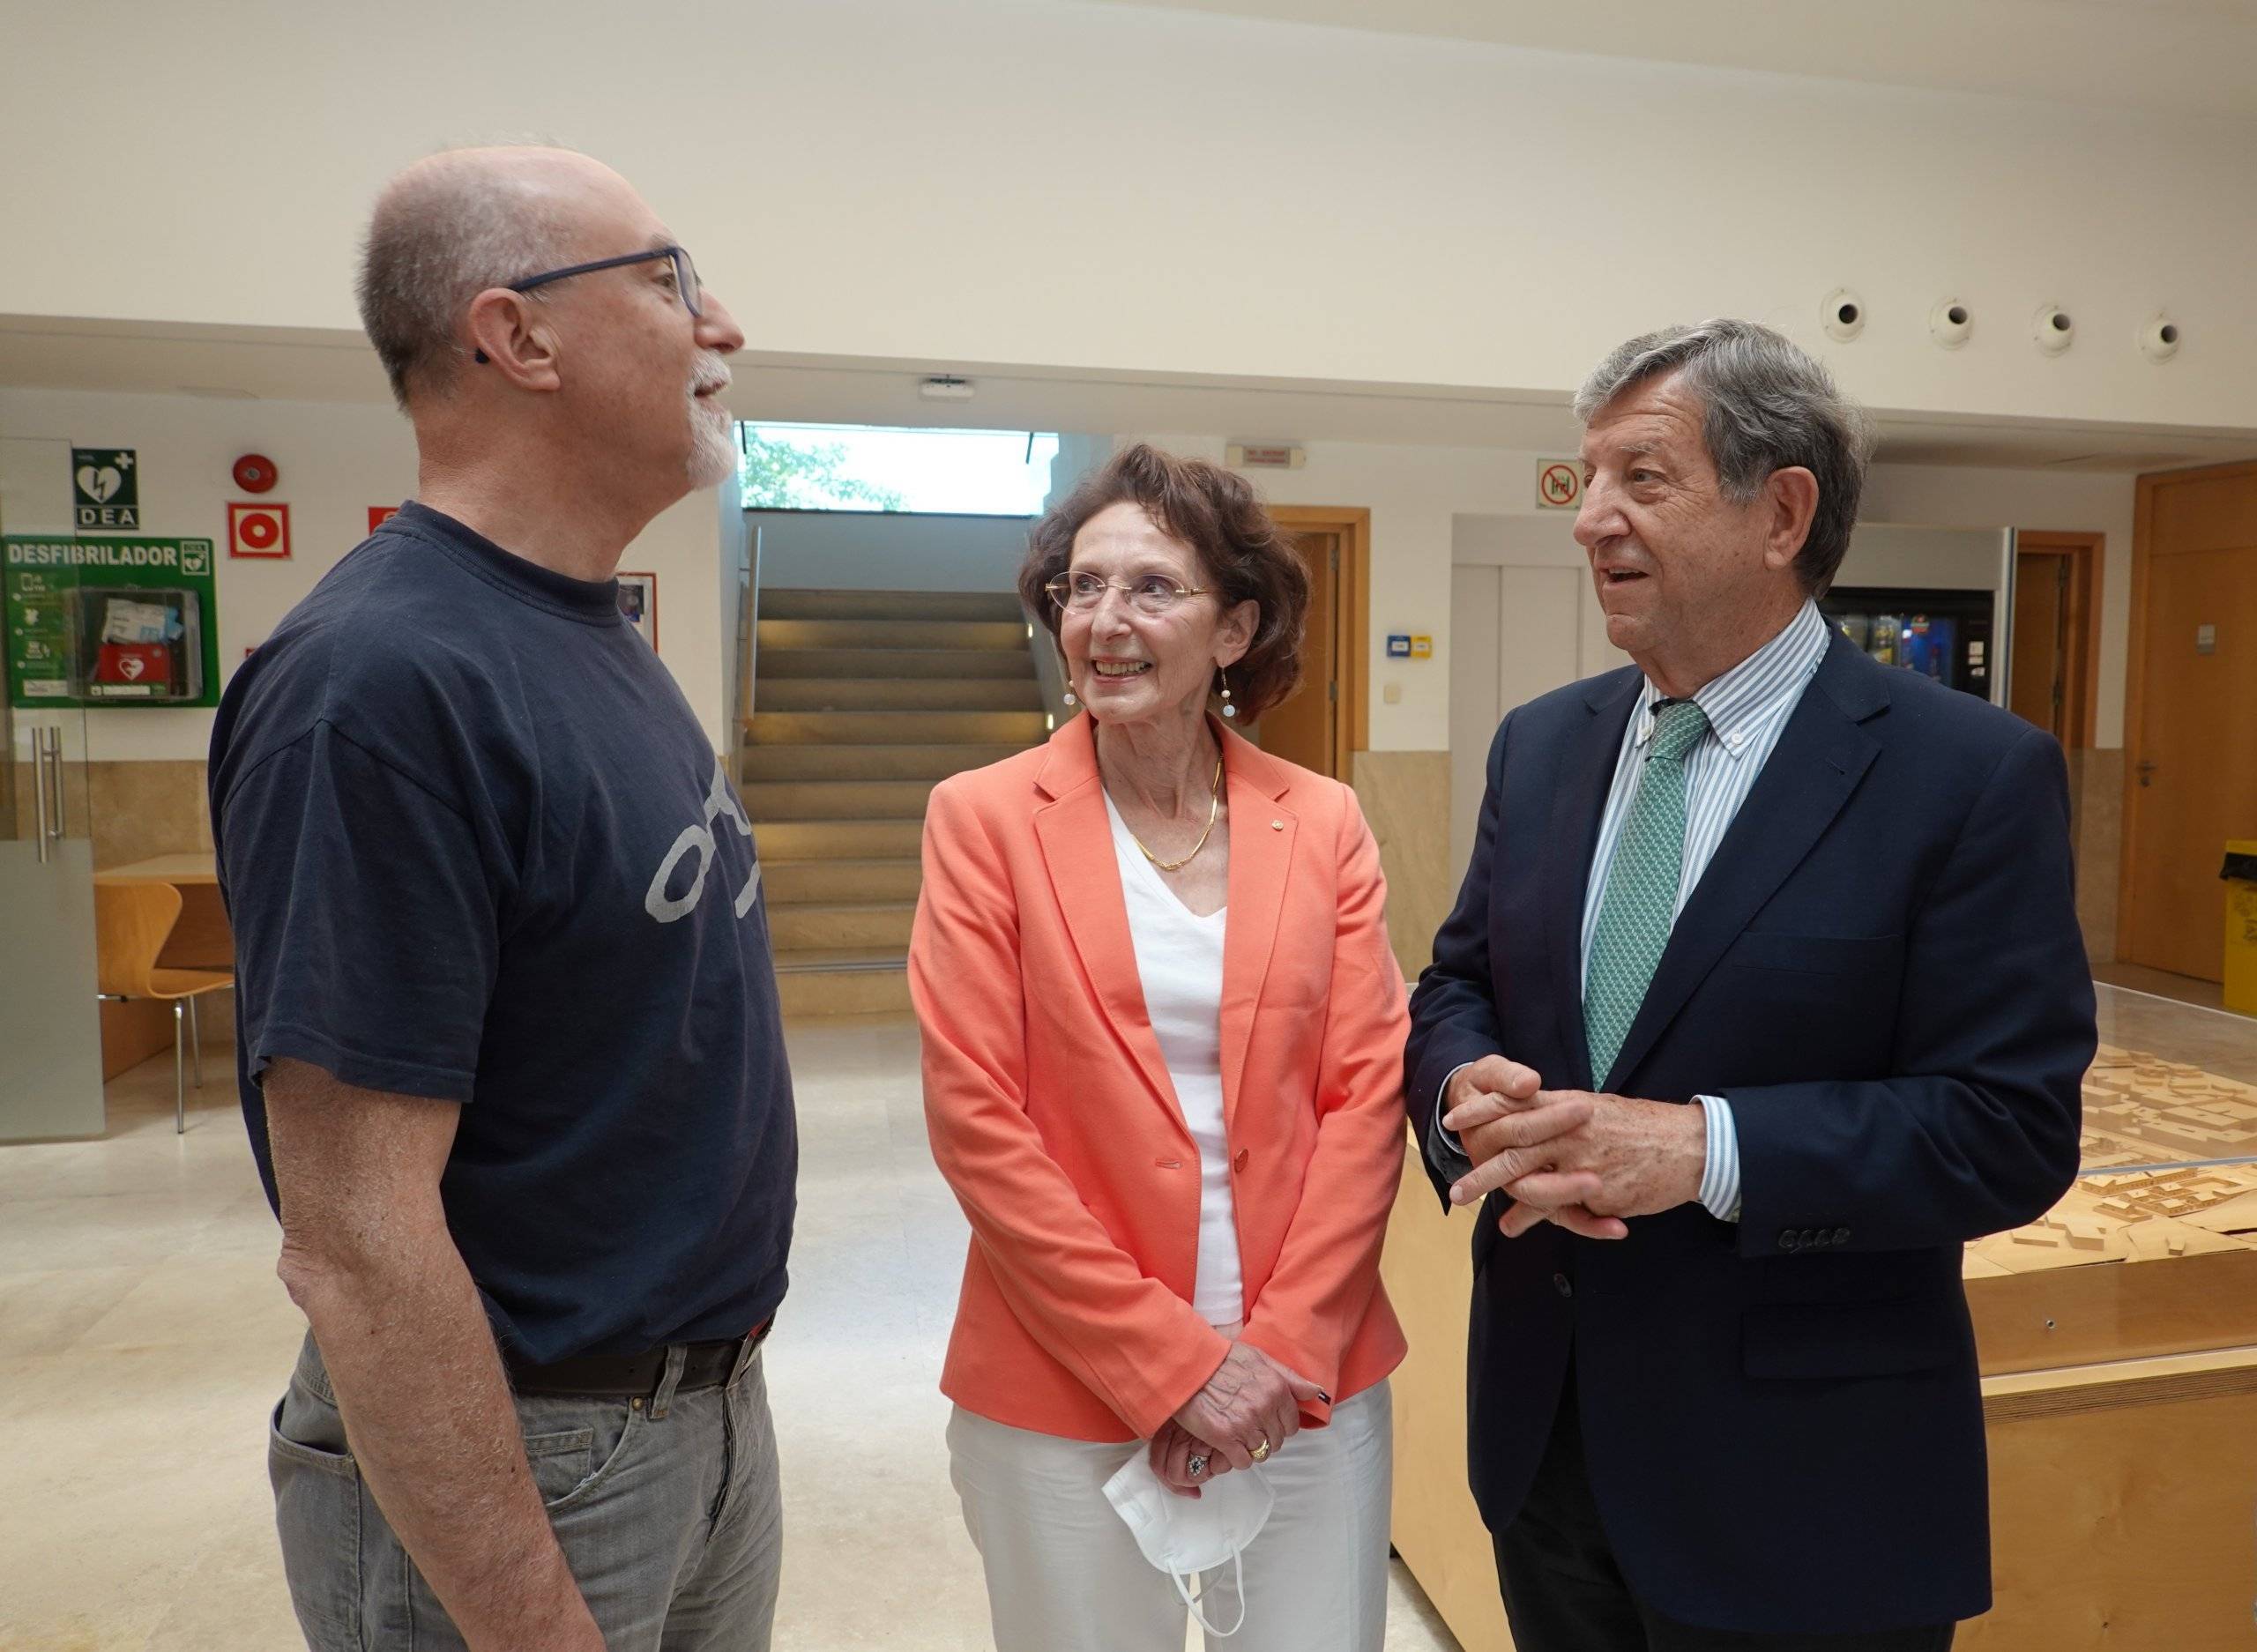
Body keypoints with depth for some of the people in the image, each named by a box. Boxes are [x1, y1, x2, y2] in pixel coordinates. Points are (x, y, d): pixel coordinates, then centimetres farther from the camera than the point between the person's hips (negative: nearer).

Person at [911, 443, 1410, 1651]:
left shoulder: (1324, 824, 2)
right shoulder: (984, 817, -5)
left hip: (1312, 1381, 2)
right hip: (1066, 1394, -2)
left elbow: (1367, 1095, 0)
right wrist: (1169, 1363, -11)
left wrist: (1283, 1348, -9)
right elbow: (976, 1120, -9)